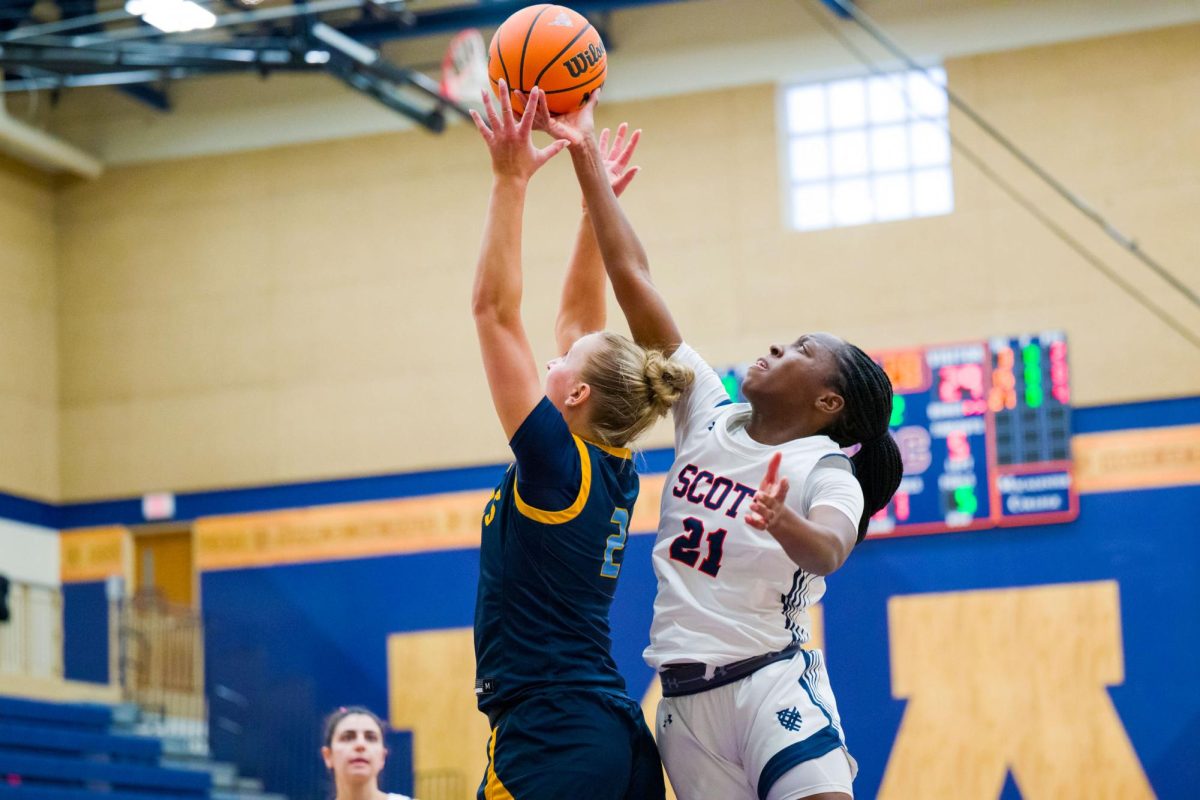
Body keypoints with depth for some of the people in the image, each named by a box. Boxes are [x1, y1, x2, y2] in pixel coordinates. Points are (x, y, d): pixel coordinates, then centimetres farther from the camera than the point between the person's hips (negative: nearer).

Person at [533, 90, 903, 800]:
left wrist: (785, 525, -48)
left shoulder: (825, 468, -4)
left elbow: (828, 553, -26)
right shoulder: (709, 413, 9)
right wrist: (585, 154, 4)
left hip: (772, 680, -5)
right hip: (687, 694, 5)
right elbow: (634, 280, 7)